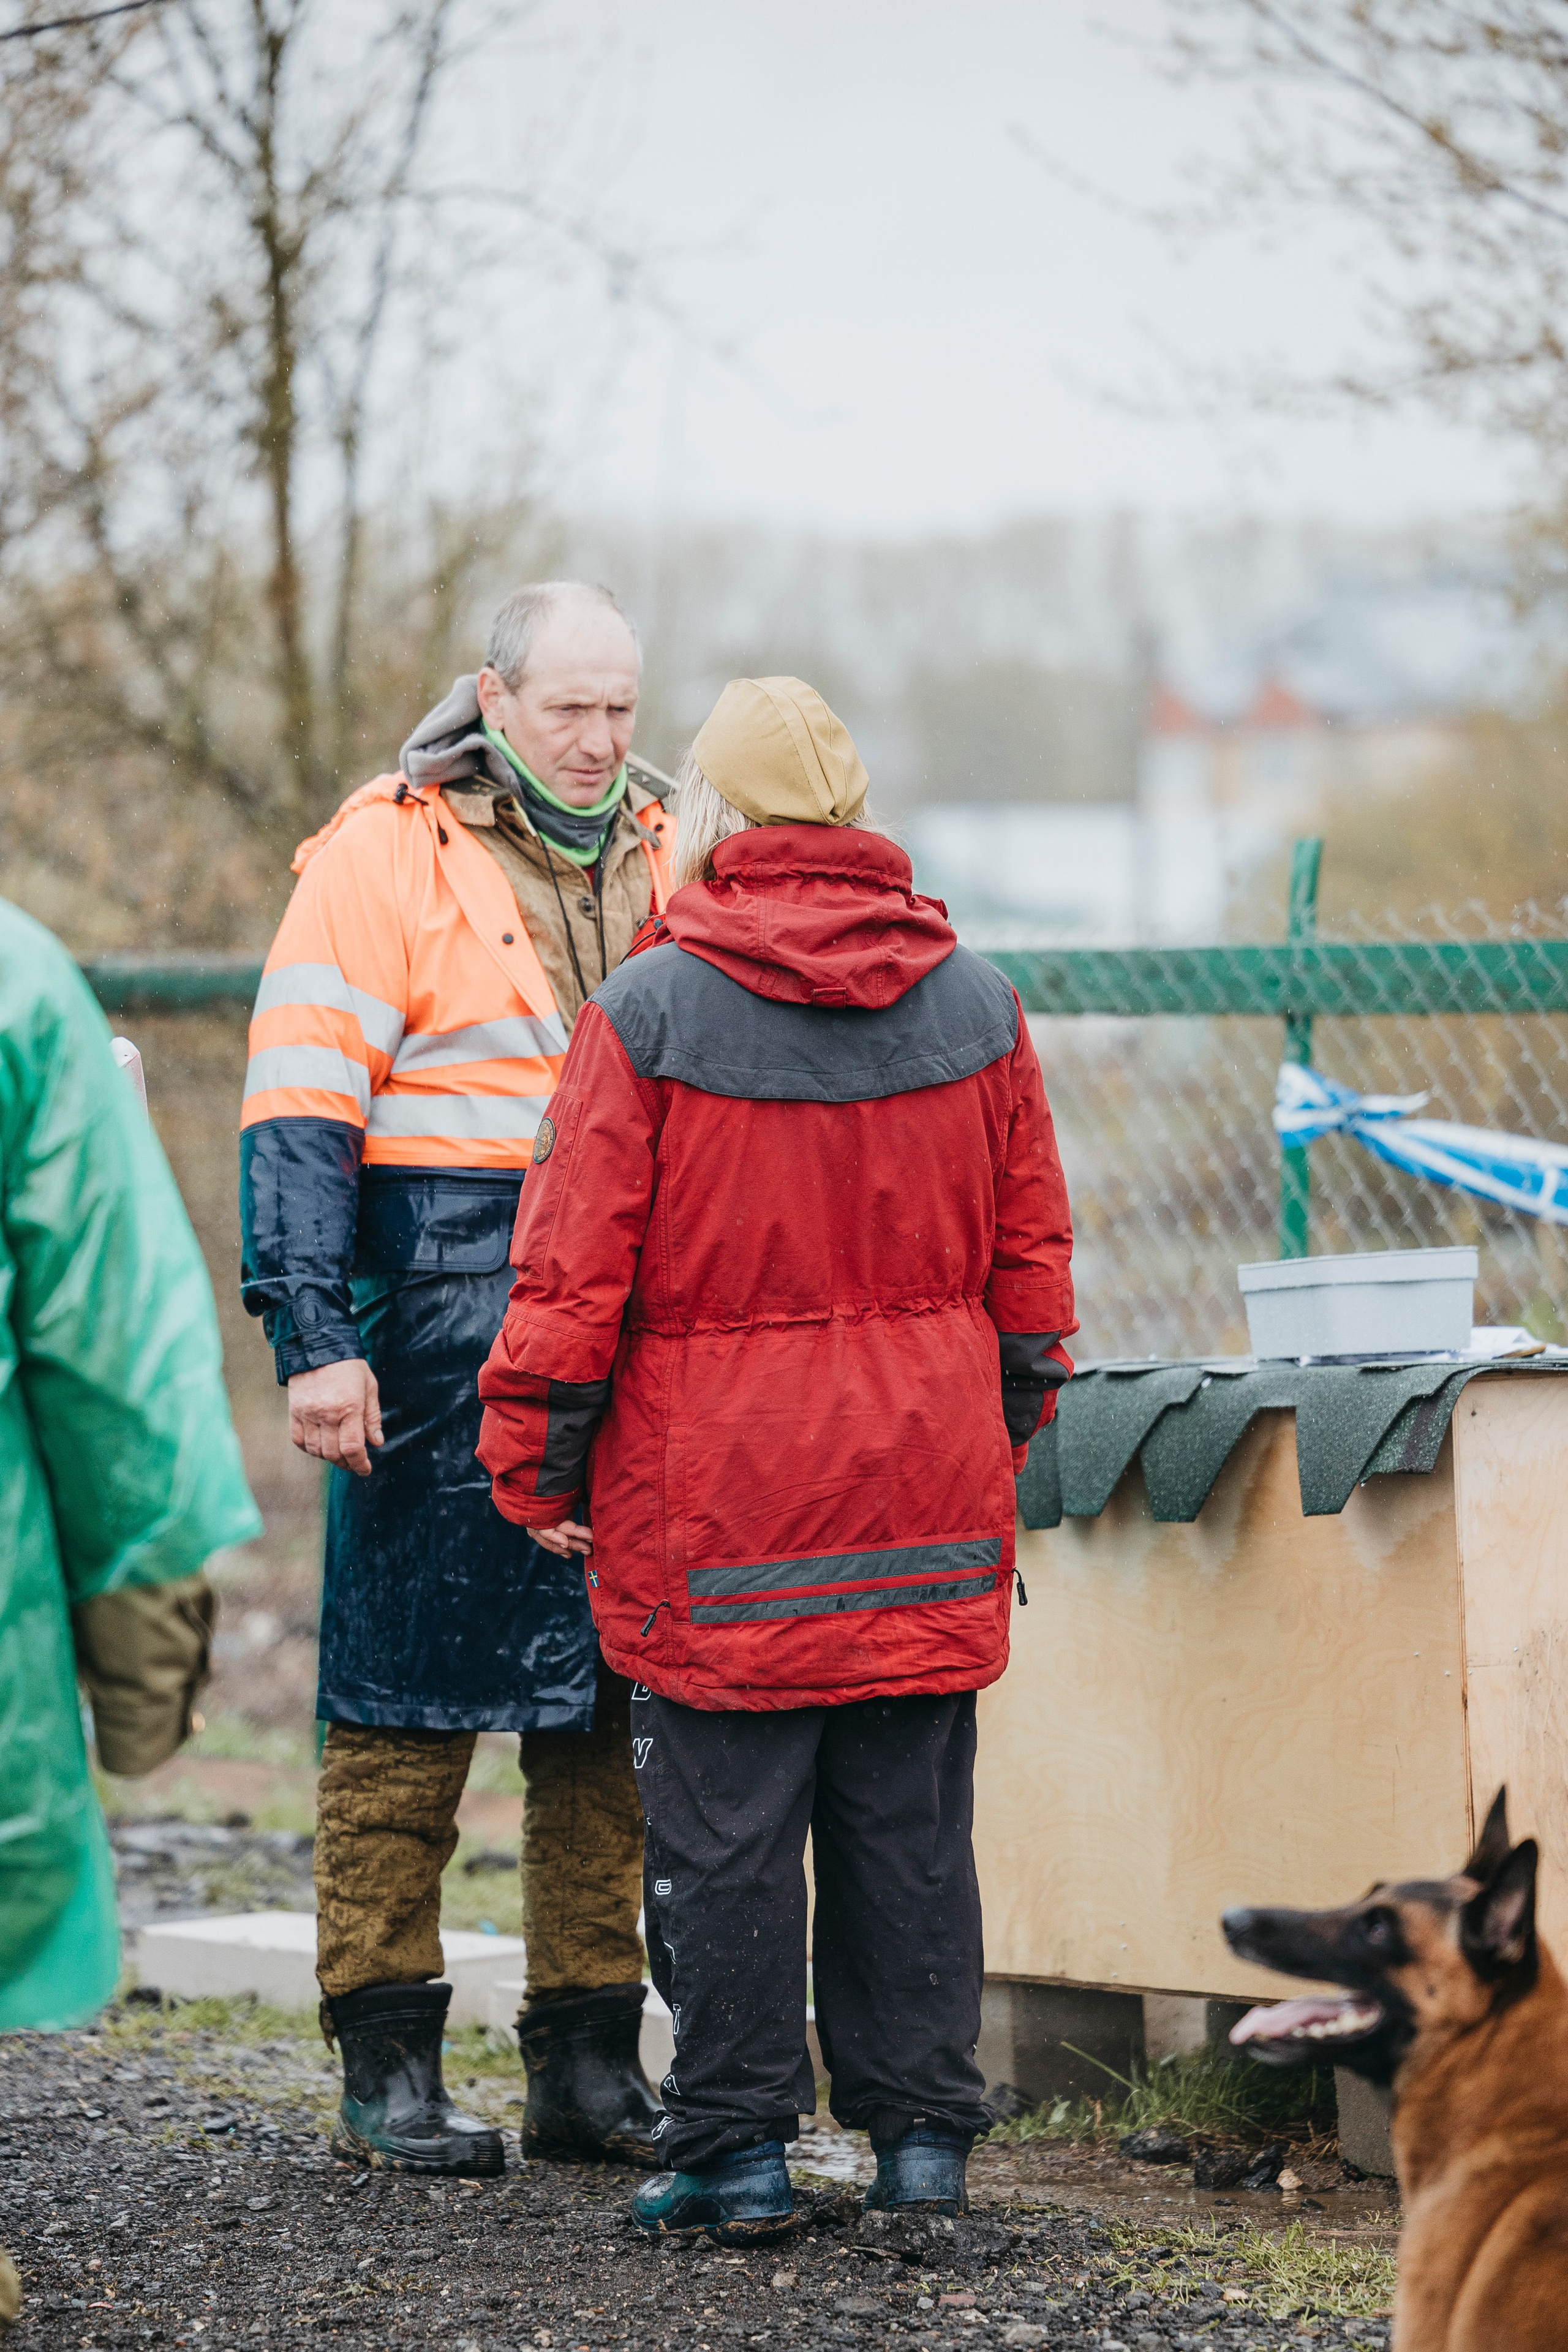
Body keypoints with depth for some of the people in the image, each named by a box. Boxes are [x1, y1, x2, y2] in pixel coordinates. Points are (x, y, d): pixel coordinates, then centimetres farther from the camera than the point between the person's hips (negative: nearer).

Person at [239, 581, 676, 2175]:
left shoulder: (660, 865, 15)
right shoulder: (386, 856, -3)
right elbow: (299, 1111, -8)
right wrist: (315, 1337, -17)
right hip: (443, 1335, -5)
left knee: (613, 1703, 6)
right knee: (408, 1704, -3)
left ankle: (589, 2059, 13)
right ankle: (386, 2067, 2)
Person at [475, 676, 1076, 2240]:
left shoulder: (648, 1011, -8)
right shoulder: (975, 1005, 4)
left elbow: (573, 1270, -8)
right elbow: (1030, 1255, 12)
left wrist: (537, 1467, 1)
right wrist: (1008, 1425, 23)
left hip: (716, 1496, -4)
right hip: (928, 1503, 4)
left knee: (723, 1827, 3)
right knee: (909, 1820, 11)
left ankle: (736, 2144, 6)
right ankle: (921, 2128, 15)